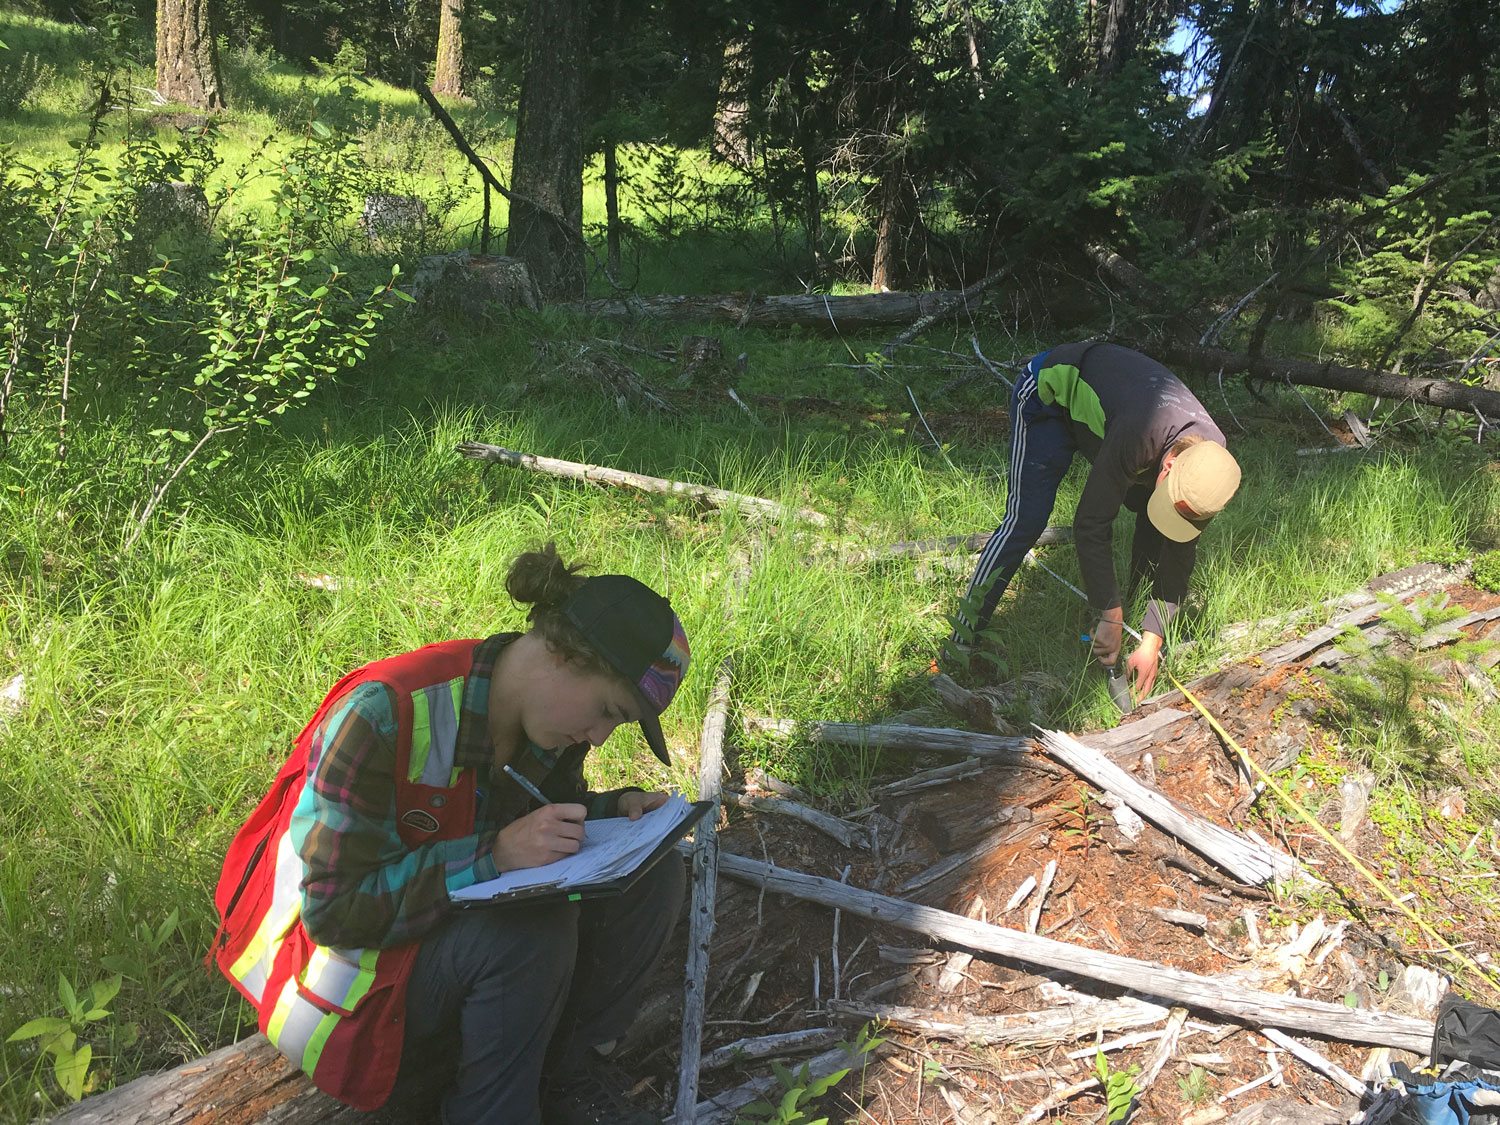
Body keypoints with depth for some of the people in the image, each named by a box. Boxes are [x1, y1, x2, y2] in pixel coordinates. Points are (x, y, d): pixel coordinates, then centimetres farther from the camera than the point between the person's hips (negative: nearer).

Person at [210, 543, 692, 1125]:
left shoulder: (548, 717, -7)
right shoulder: (385, 716, -30)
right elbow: (333, 909, -27)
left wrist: (615, 811, -11)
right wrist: (495, 854, -36)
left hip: (461, 925, 7)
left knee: (651, 875, -12)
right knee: (536, 928, -34)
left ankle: (569, 1073, 1)